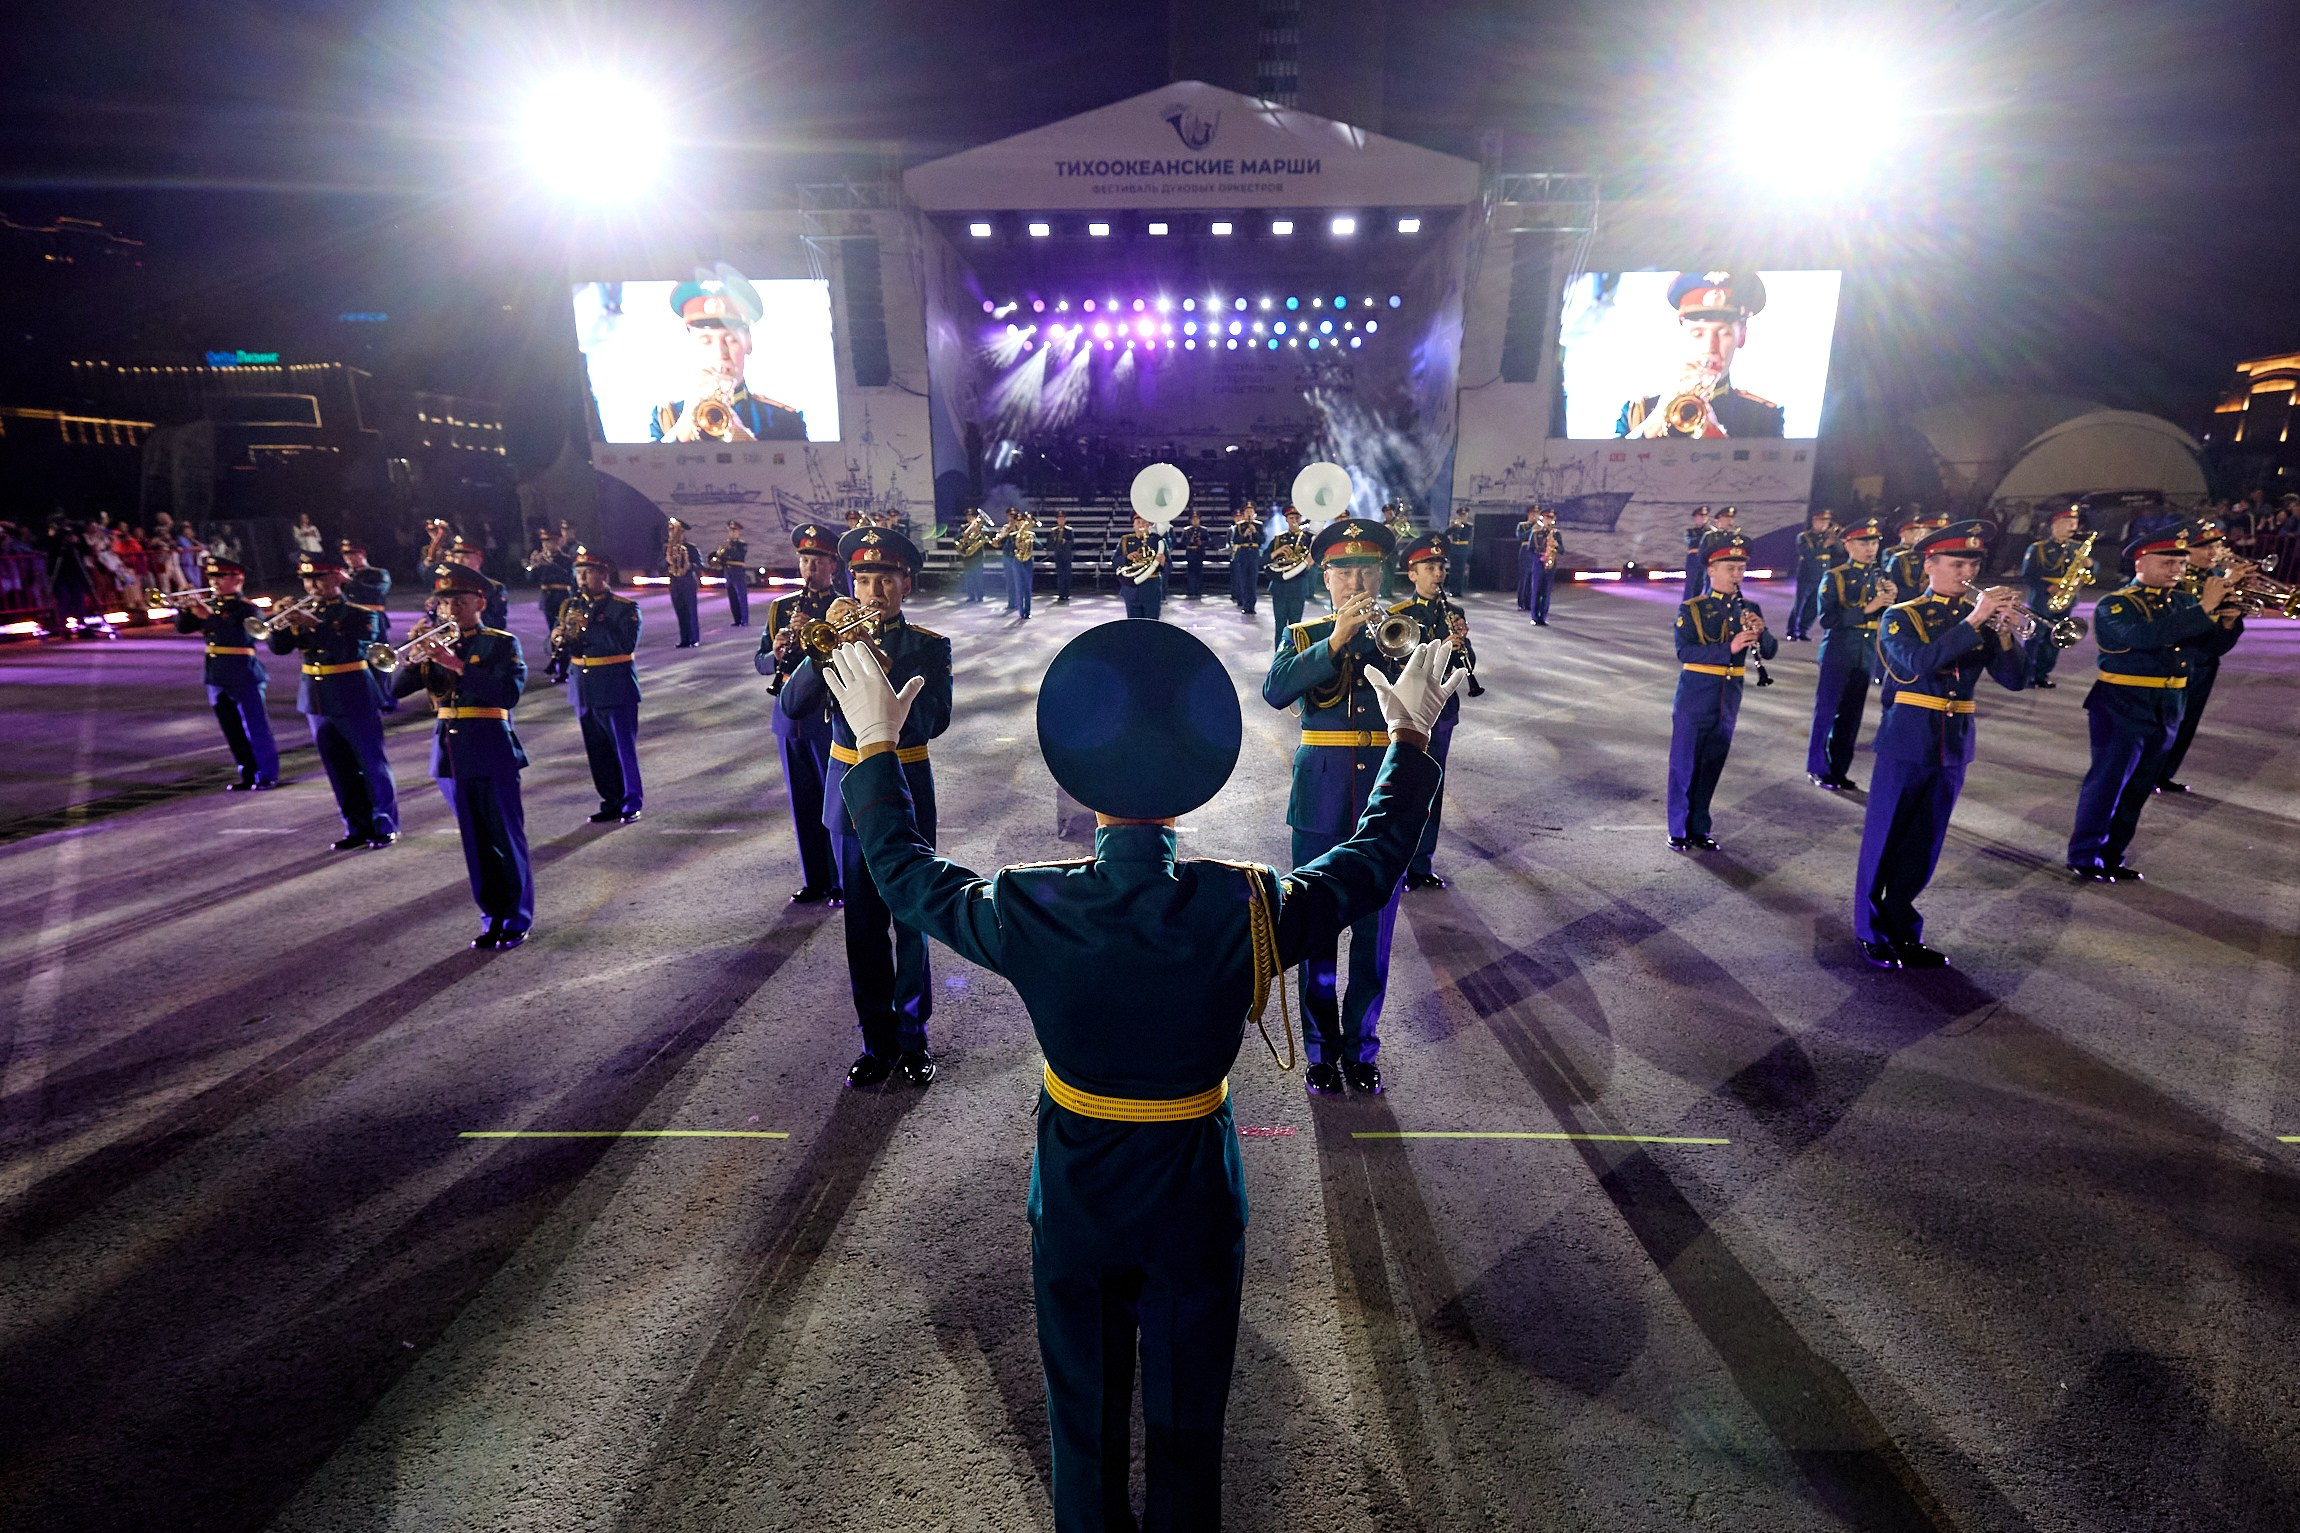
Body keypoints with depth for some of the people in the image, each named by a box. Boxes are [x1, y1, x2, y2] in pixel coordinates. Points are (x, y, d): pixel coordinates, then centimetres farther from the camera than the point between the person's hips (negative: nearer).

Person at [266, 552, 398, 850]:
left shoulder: (359, 614, -6)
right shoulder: (303, 613, 9)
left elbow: (350, 648, -21)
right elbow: (278, 648, 3)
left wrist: (314, 625, -27)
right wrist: (280, 625, -15)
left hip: (354, 701, -6)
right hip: (317, 701, 6)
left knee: (372, 764, 1)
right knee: (339, 769, 10)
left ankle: (385, 826, 11)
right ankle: (358, 828, 18)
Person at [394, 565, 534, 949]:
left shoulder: (501, 644, -3)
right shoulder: (438, 647, 12)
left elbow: (509, 693, -19)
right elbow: (396, 689, 6)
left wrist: (456, 664, -24)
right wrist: (412, 660, -12)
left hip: (491, 752, -5)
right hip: (451, 754, 5)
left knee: (507, 840, 0)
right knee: (477, 843, 11)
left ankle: (518, 920, 11)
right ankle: (494, 918, 21)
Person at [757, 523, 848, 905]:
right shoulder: (780, 608, 10)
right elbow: (761, 663, 8)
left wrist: (814, 638, -24)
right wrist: (777, 654, -13)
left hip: (829, 718, -5)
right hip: (789, 717, 5)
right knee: (803, 804, 11)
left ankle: (843, 882, 12)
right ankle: (815, 881, 22)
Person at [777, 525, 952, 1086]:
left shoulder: (928, 647, -2)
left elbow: (933, 721, -17)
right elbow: (791, 706, -9)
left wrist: (879, 672, -28)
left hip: (906, 791, -2)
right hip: (849, 791, 2)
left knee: (911, 919, 4)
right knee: (863, 925, 8)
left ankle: (912, 1038, 20)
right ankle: (877, 1042, 22)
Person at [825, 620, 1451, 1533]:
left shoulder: (1027, 912, -25)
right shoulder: (1251, 912, -25)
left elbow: (901, 867, -6)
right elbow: (1374, 855, -8)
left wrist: (877, 748, 7)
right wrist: (1407, 738, 7)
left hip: (1074, 1201, 1)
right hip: (1198, 1202, 0)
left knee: (1084, 1408, 26)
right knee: (1188, 1416, 24)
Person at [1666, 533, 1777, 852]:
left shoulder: (1749, 608, 7)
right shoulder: (1691, 608, -6)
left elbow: (1769, 651, 2)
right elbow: (1684, 652, -19)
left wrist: (1761, 631, -18)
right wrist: (1729, 648, -30)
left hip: (1729, 700, 4)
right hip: (1695, 696, -4)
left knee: (1712, 766, 11)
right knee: (1684, 764, 3)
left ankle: (1699, 829, 23)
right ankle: (1678, 831, 13)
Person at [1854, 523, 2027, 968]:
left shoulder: (1981, 617, 8)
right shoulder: (1900, 616, -3)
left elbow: (2014, 680, 0)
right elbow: (1917, 662, -23)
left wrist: (2004, 632, -15)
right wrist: (1974, 621, -26)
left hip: (1954, 745, 4)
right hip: (1906, 741, -4)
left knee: (1924, 845, 10)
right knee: (1884, 839, 2)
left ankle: (1902, 930, 22)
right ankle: (1871, 932, 14)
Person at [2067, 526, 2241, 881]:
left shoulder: (2183, 602, 9)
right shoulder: (2114, 606, -9)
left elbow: (2213, 647, 6)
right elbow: (2146, 636, -27)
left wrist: (2229, 622, -13)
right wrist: (2204, 608, -27)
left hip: (2166, 713, 7)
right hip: (2122, 707, -6)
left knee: (2137, 789, 12)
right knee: (2106, 783, -3)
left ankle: (2112, 857, 21)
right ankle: (2084, 857, 6)